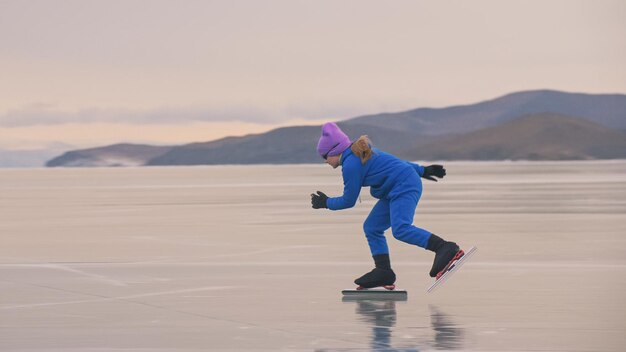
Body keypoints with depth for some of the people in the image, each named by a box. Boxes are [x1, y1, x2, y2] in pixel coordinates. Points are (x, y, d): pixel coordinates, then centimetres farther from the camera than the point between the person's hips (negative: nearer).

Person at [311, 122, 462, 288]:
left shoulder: (351, 165, -13)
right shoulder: (363, 154, 18)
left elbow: (348, 201, -6)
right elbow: (393, 161, 25)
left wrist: (326, 203, 11)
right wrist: (422, 170, 31)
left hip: (404, 188, -11)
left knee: (401, 229, -28)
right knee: (371, 228, 9)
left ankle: (446, 249, -37)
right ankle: (383, 271, 4)